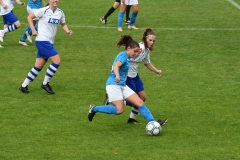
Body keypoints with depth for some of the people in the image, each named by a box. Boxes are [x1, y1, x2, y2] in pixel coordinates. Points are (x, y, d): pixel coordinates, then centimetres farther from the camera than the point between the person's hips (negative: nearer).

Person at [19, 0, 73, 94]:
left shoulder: (60, 13, 8)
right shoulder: (44, 11, -11)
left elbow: (63, 24, 22)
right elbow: (30, 17, -2)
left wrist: (67, 31, 3)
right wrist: (33, 30, -10)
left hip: (49, 43, 7)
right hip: (42, 41, -7)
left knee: (38, 66, 8)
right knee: (57, 61, -14)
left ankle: (24, 86, 17)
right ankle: (45, 83, -1)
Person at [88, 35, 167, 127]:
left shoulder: (126, 57, 17)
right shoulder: (123, 55, -11)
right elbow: (116, 66, -30)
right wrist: (117, 76, -48)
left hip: (122, 86, 10)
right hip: (114, 85, -10)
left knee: (140, 103, -2)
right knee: (119, 110, -19)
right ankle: (94, 109, -3)